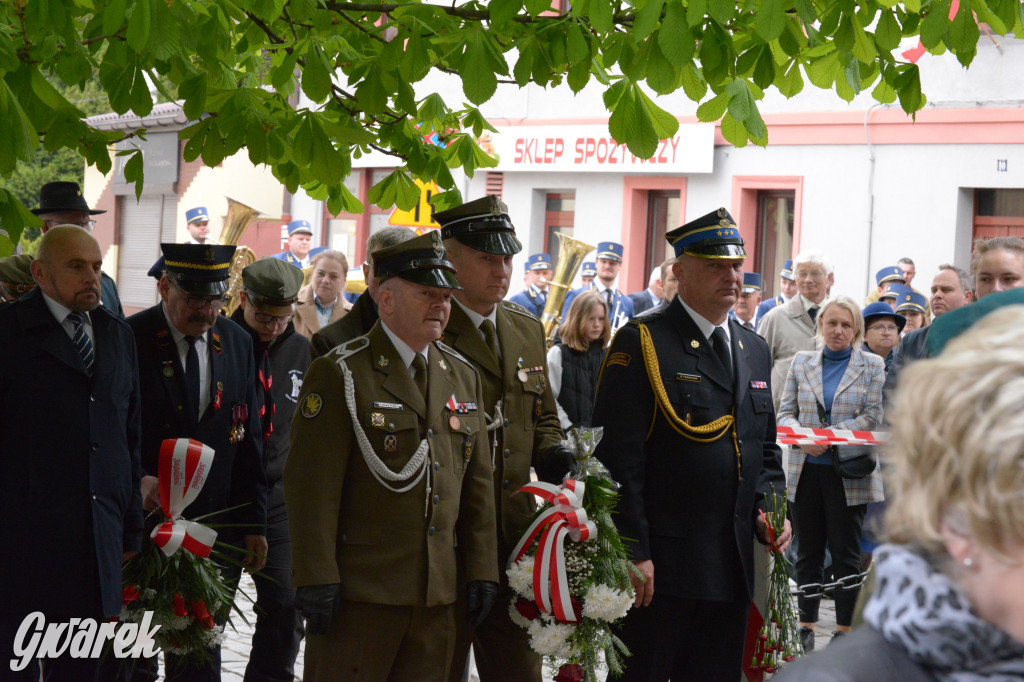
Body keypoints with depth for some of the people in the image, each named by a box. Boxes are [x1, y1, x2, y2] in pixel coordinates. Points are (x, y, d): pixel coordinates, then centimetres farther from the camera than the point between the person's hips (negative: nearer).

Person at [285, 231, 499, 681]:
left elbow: (478, 482, 15)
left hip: (439, 591, 6)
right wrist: (316, 577, -17)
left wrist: (481, 570, 10)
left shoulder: (462, 376, 13)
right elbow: (312, 484, -12)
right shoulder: (340, 374, -7)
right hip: (358, 589, -6)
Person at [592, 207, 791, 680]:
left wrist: (769, 507, 4)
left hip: (733, 566, 7)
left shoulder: (754, 350, 16)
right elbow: (619, 458, -12)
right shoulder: (641, 343, -7)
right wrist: (632, 552, -16)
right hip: (658, 566, -7)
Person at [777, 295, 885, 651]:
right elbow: (785, 412, 8)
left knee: (845, 552, 0)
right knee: (808, 551, 8)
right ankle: (806, 625, 15)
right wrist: (803, 437, -13)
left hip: (848, 474, -2)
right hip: (805, 471, 3)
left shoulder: (872, 366, 3)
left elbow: (872, 417, -5)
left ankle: (844, 628, 8)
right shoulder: (802, 362, 10)